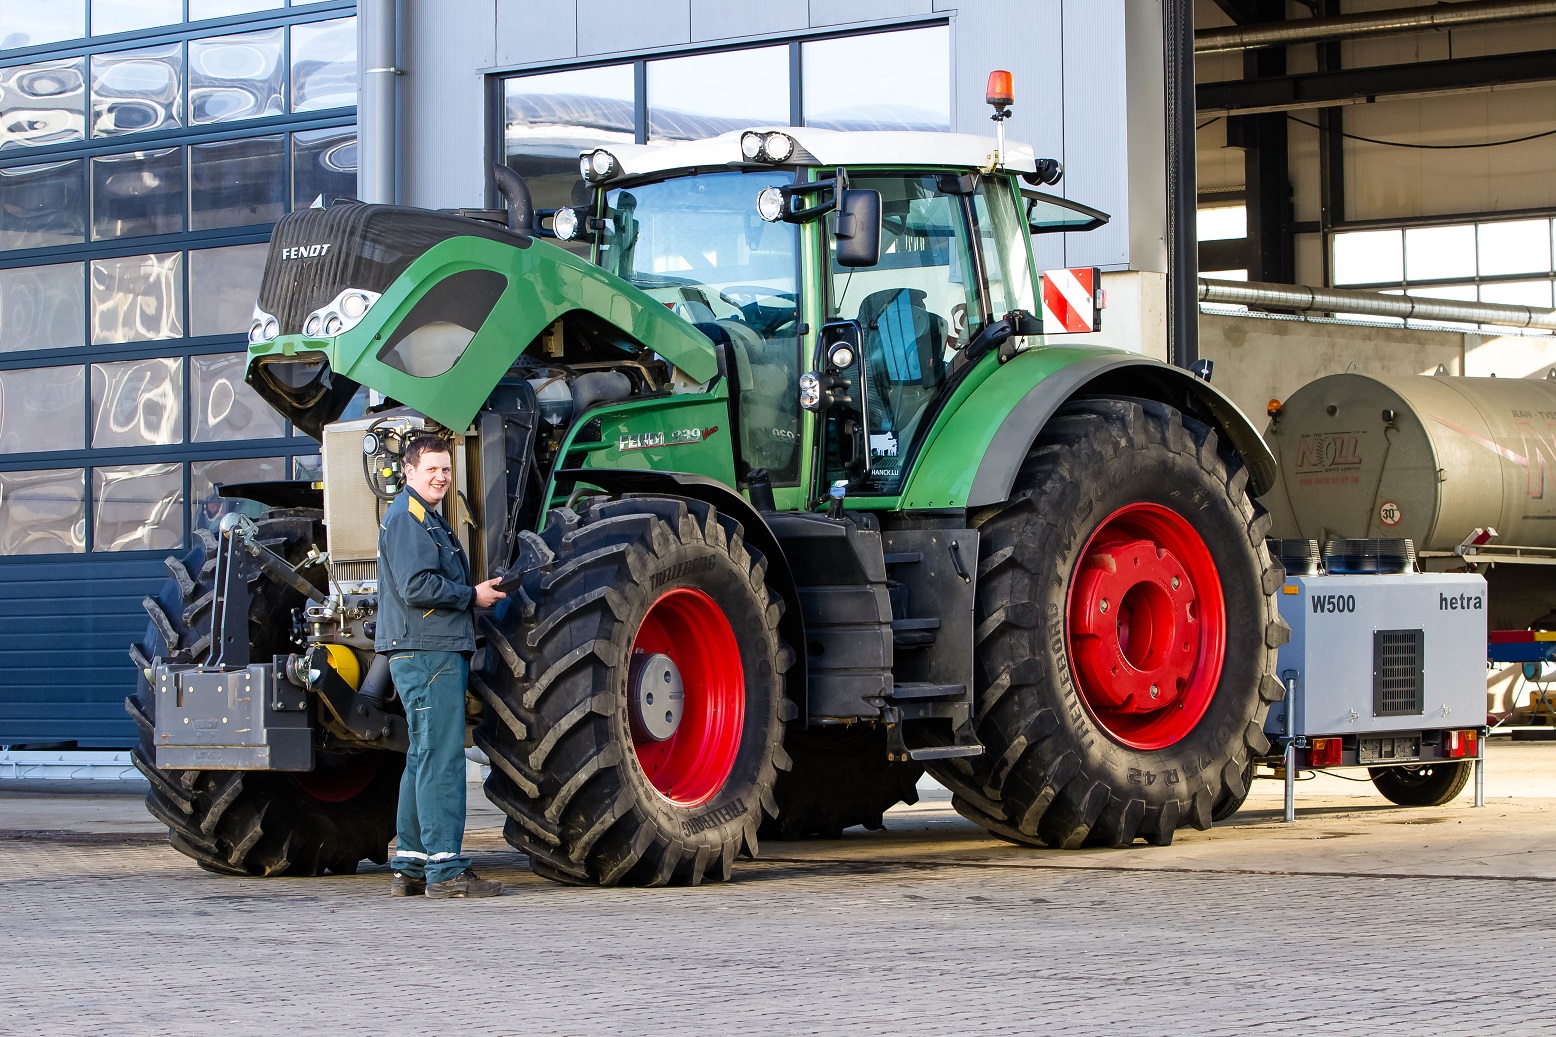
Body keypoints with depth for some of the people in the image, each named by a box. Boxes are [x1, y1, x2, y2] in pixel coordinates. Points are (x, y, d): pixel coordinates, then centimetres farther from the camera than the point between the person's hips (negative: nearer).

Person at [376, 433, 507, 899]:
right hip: (426, 653, -11)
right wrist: (472, 596, -11)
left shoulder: (429, 519, 23)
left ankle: (410, 868, 16)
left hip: (439, 652, 11)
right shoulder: (406, 517, -10)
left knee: (424, 759, 12)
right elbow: (417, 587, -21)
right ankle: (445, 870, -12)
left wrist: (475, 592, 11)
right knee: (440, 760, -11)